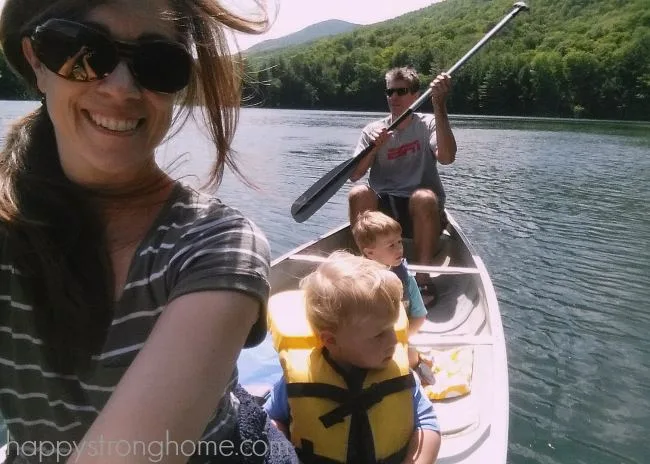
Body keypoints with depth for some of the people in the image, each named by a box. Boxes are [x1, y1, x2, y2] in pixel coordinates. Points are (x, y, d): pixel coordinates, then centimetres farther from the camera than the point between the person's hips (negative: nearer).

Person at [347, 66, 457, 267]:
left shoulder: (428, 124, 3)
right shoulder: (373, 130, 7)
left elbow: (446, 157, -19)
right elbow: (353, 175, -3)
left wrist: (439, 106, -24)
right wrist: (374, 149, -20)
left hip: (421, 212, -1)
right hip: (381, 208, 2)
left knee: (424, 197, -33)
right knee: (358, 194, -27)